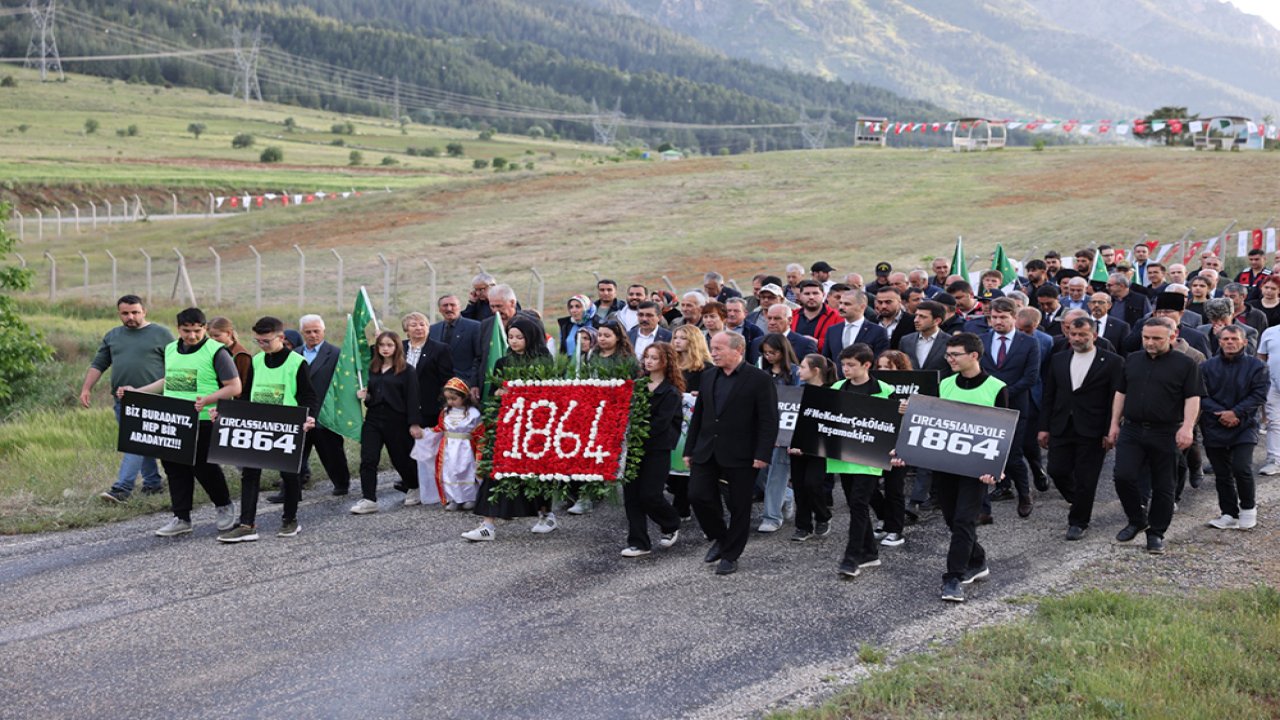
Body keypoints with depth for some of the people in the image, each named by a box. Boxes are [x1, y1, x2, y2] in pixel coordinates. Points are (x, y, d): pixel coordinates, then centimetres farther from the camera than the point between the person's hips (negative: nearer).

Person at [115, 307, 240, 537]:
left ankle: (224, 506, 24)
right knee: (174, 466, 6)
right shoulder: (171, 350, 13)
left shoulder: (216, 352, -9)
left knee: (203, 465, 0)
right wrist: (136, 392, 21)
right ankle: (181, 518, 15)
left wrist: (207, 400, -24)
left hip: (203, 421, -7)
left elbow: (234, 387, -11)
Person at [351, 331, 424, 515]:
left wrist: (414, 423, -14)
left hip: (396, 421, -4)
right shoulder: (373, 369, 12)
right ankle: (368, 499, -6)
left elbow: (412, 398, -8)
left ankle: (414, 489, 33)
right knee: (368, 460, -7)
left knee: (401, 459, 8)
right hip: (373, 419, 5)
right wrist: (364, 396, -2)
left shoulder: (406, 370, -4)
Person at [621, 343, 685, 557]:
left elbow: (660, 422, -14)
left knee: (650, 495, -6)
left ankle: (671, 526, 23)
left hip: (657, 449, -5)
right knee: (631, 495, 2)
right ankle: (638, 543, 9)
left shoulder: (670, 392, -6)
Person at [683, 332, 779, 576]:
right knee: (698, 495, -3)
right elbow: (698, 415, 16)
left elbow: (769, 421, -10)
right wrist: (689, 450, 13)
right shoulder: (708, 377, 11)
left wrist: (763, 454, -17)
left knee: (739, 507, 3)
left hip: (740, 456, -5)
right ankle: (719, 538, 21)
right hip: (707, 453, 5)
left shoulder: (759, 379, -8)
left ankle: (730, 555, 18)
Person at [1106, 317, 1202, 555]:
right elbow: (1121, 393, 16)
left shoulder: (1185, 364, -2)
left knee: (1163, 487, 4)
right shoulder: (1132, 360, 11)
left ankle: (1156, 533, 15)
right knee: (1124, 477, -10)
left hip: (1166, 434, -3)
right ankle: (1137, 520, 12)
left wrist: (1187, 428, -19)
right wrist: (1115, 424, 11)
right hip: (1131, 430, 3)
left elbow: (1192, 398, -7)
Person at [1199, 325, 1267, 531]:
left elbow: (1259, 396, -7)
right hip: (1214, 427, 3)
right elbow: (1201, 396, -2)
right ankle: (1229, 515, 18)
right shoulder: (1207, 367, 5)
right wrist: (1220, 413, -16)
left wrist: (1235, 413, -17)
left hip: (1244, 427, -3)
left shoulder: (1257, 366, 0)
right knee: (1222, 474, 7)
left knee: (1242, 468, -15)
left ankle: (1248, 508, 8)